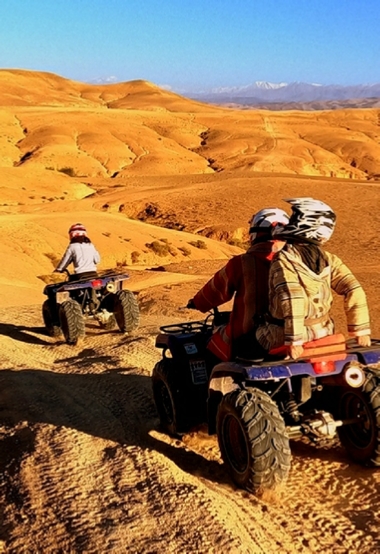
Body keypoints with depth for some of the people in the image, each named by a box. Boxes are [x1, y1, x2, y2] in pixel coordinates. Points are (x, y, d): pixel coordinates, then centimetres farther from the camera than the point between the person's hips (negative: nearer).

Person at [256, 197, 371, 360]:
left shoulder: (283, 261, -17)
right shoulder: (328, 260, -3)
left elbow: (292, 300, -28)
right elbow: (354, 292, -8)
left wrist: (294, 340, -26)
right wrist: (361, 329, -2)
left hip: (282, 339, -5)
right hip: (322, 334, 5)